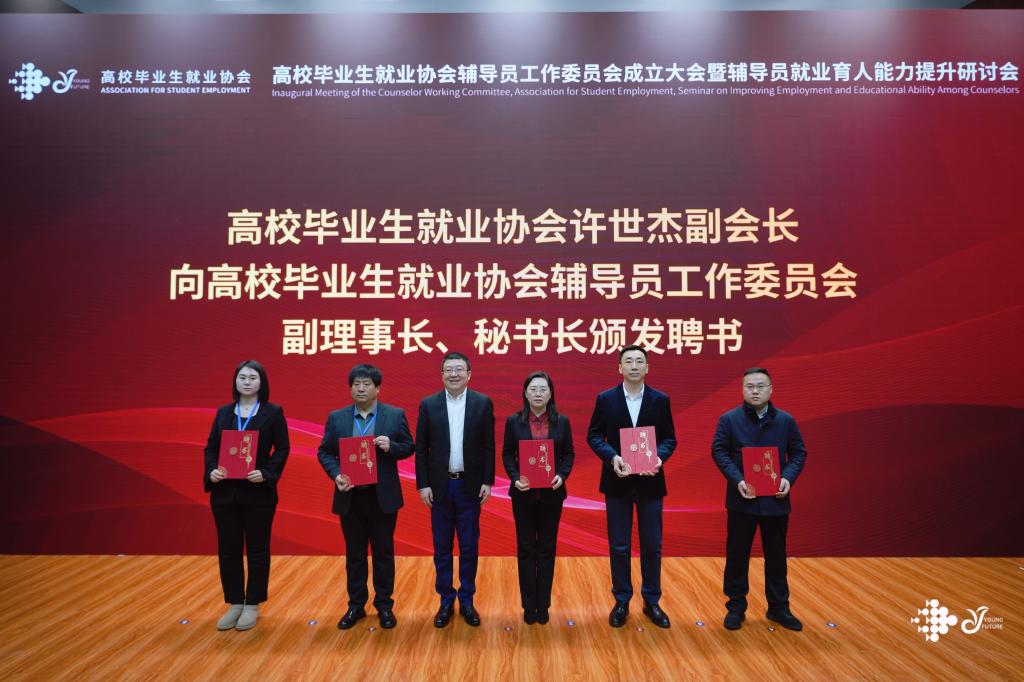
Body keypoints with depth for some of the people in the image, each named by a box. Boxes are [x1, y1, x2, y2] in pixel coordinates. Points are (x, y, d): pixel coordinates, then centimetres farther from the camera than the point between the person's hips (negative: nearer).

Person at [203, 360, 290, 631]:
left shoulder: (273, 412, -1)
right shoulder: (223, 413, 10)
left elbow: (282, 449, -5)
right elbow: (210, 447, 8)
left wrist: (266, 473, -19)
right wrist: (211, 471, -11)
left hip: (258, 492, -3)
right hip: (225, 492, 4)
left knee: (257, 549, 6)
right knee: (228, 549, 9)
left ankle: (252, 605, 19)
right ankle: (234, 603, 23)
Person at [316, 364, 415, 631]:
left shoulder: (395, 415, -1)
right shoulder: (336, 418, 3)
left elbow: (409, 447, 2)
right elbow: (324, 452, 6)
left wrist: (391, 447, -19)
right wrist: (336, 475, -11)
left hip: (383, 496, -1)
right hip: (350, 496, 2)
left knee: (384, 553, 8)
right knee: (354, 554, 12)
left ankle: (384, 606, 23)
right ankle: (356, 605, 26)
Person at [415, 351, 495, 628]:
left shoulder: (483, 403, -1)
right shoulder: (428, 404, 0)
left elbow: (488, 446, 0)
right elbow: (421, 448, 1)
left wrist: (487, 481, -4)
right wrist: (423, 484, -3)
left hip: (470, 485, 0)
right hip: (440, 485, 1)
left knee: (469, 546, 8)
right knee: (442, 547, 9)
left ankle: (467, 600, 22)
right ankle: (446, 601, 22)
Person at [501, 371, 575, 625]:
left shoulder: (562, 422, 1)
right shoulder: (514, 421, -1)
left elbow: (569, 454, 4)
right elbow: (507, 454, 1)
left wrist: (562, 475, -14)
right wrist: (515, 478, -15)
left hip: (551, 495, 1)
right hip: (524, 494, 0)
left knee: (547, 549, 9)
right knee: (526, 549, 7)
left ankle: (543, 605, 20)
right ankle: (528, 606, 18)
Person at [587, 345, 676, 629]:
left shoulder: (660, 400, 1)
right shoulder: (606, 399, -1)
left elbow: (669, 438, 2)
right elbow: (593, 435, 0)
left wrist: (659, 456, -18)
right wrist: (612, 456, -17)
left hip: (650, 481, 1)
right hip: (617, 481, -1)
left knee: (652, 546, 9)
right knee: (619, 546, 7)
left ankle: (652, 602, 24)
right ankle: (621, 602, 21)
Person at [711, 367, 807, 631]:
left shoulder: (786, 421, 2)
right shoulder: (729, 419, -3)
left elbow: (798, 453, 5)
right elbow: (718, 451, -6)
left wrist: (788, 477, -13)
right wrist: (737, 480, -19)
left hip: (775, 500, 2)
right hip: (742, 499, -1)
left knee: (776, 556, 13)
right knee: (737, 555, 7)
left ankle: (779, 607, 28)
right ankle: (736, 607, 20)